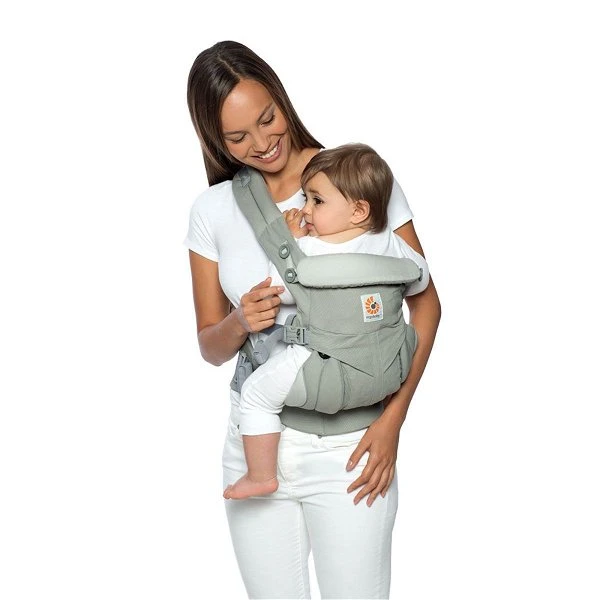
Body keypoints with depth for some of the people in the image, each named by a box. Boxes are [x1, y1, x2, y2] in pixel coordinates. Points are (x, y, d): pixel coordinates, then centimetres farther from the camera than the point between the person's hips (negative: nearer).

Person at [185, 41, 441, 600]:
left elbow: (425, 302, -3)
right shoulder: (213, 211, 2)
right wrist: (239, 324, -16)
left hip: (348, 447, -3)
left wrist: (392, 420, -10)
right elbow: (211, 347, 8)